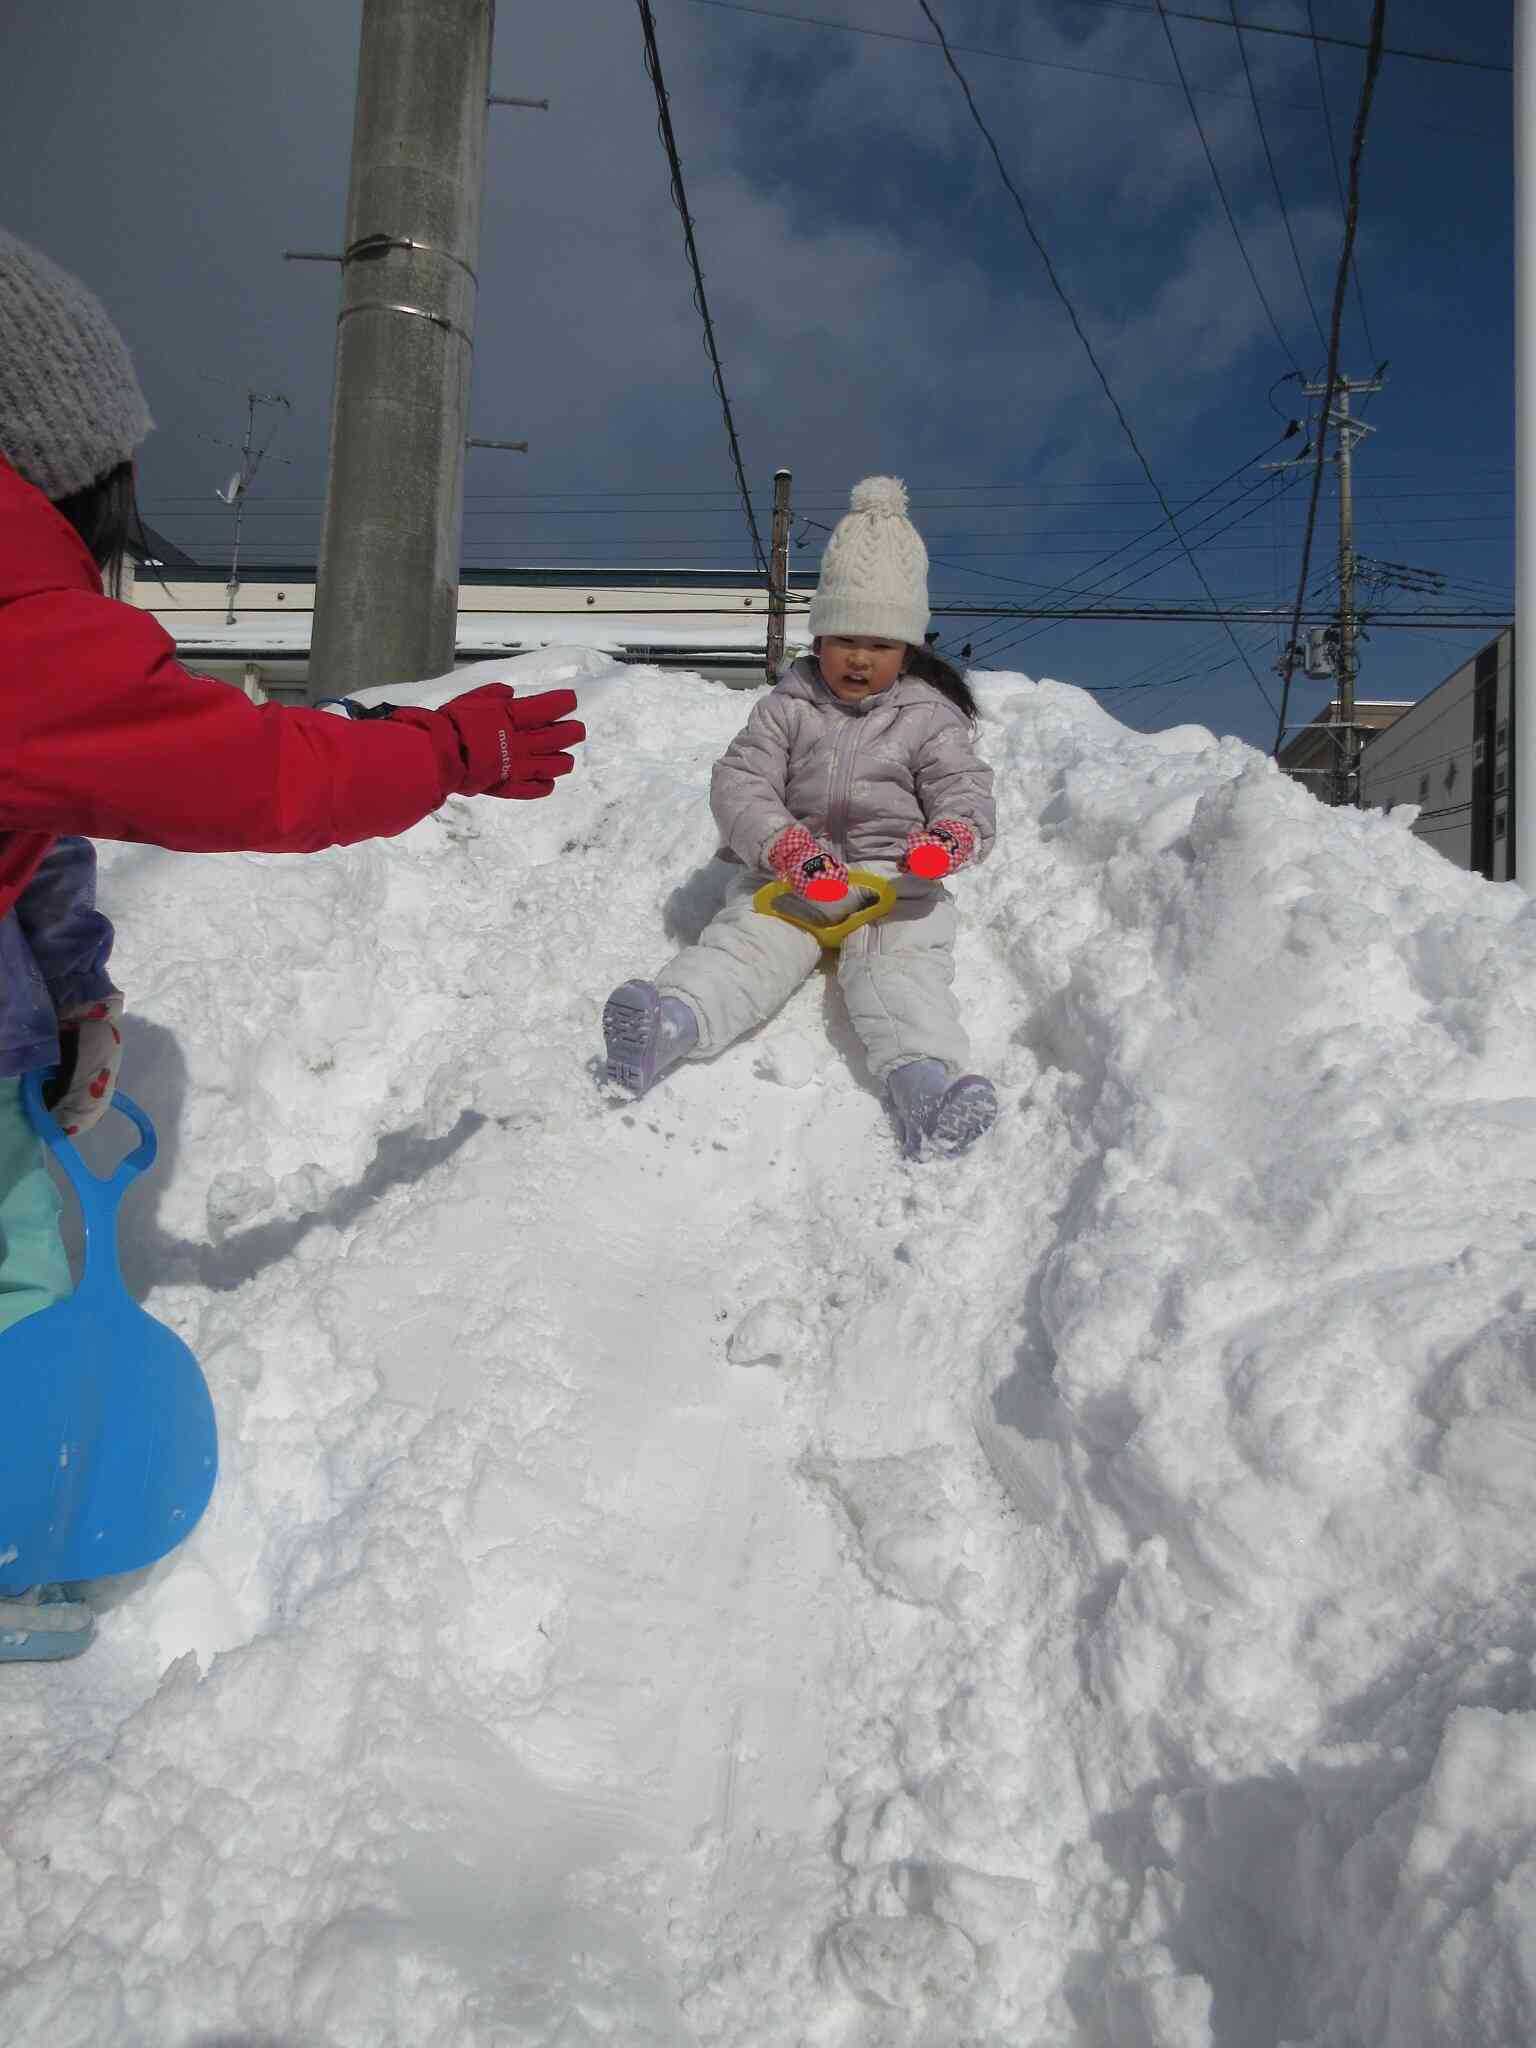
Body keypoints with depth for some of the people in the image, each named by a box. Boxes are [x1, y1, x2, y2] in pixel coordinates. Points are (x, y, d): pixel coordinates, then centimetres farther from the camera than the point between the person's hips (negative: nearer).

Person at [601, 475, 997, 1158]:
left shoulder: (930, 717, 6)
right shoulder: (788, 706, 7)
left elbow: (964, 789, -1)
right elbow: (739, 782, -2)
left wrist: (954, 835, -28)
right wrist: (787, 847, -22)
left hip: (893, 878, -1)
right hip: (789, 875, 1)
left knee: (899, 966, -28)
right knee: (745, 944, -25)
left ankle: (925, 1079, -53)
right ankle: (671, 1021, -51)